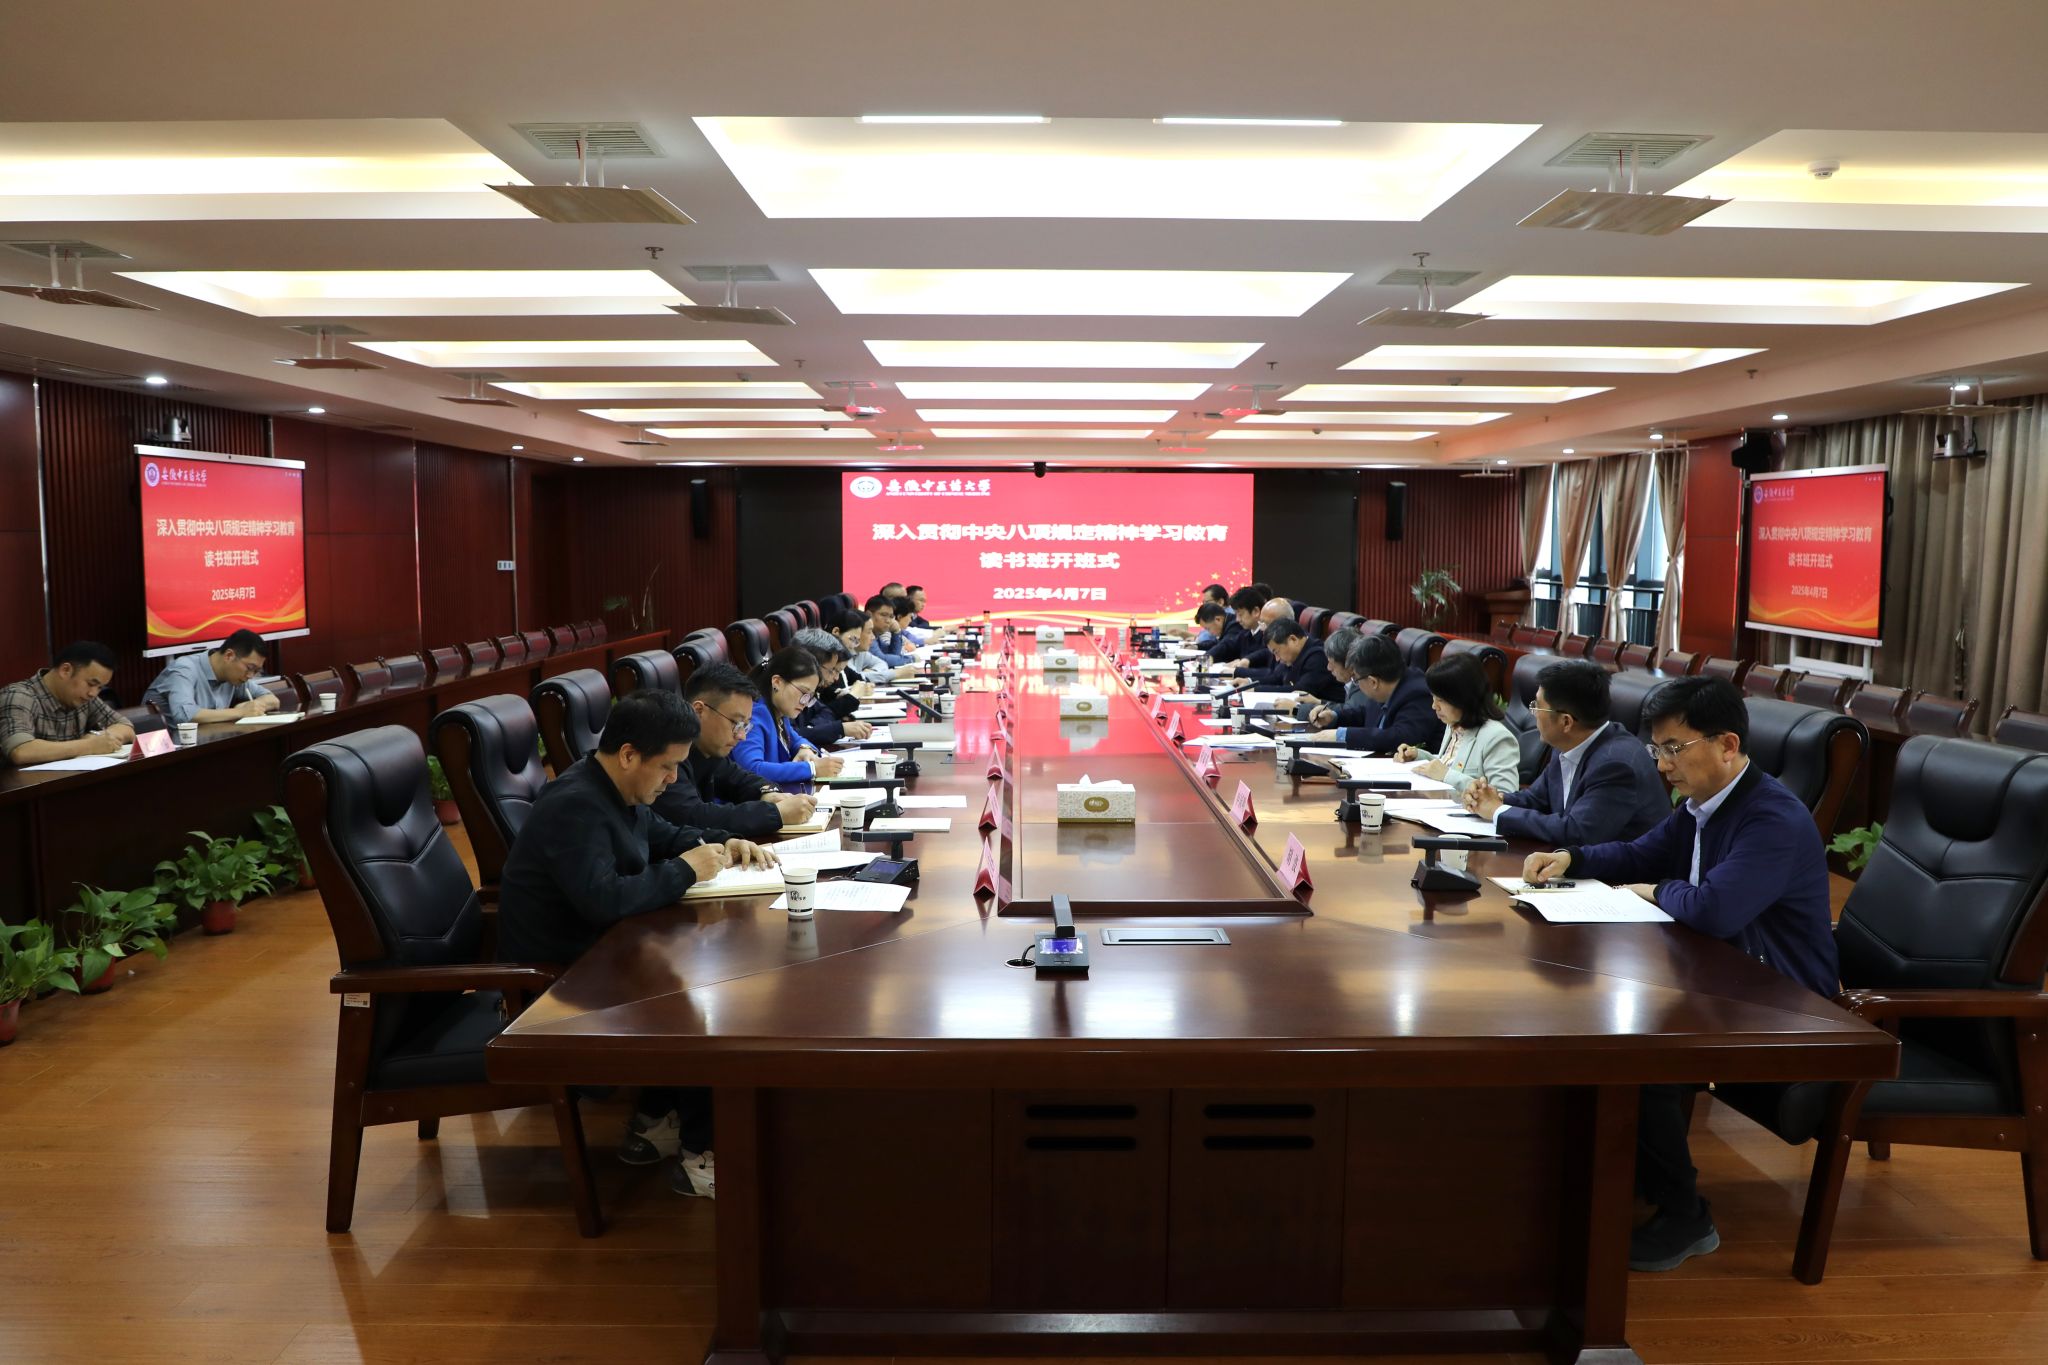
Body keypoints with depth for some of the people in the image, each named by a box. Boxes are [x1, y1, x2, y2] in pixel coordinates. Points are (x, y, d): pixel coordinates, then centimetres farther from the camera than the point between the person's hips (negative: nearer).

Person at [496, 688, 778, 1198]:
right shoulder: (574, 805, -24)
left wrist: (722, 846, 4)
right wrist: (685, 871, -23)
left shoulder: (618, 792, 7)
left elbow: (665, 836, 23)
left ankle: (655, 1120, 9)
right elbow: (603, 898, -36)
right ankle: (700, 1158, -3)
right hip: (554, 978, -10)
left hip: (595, 954, 10)